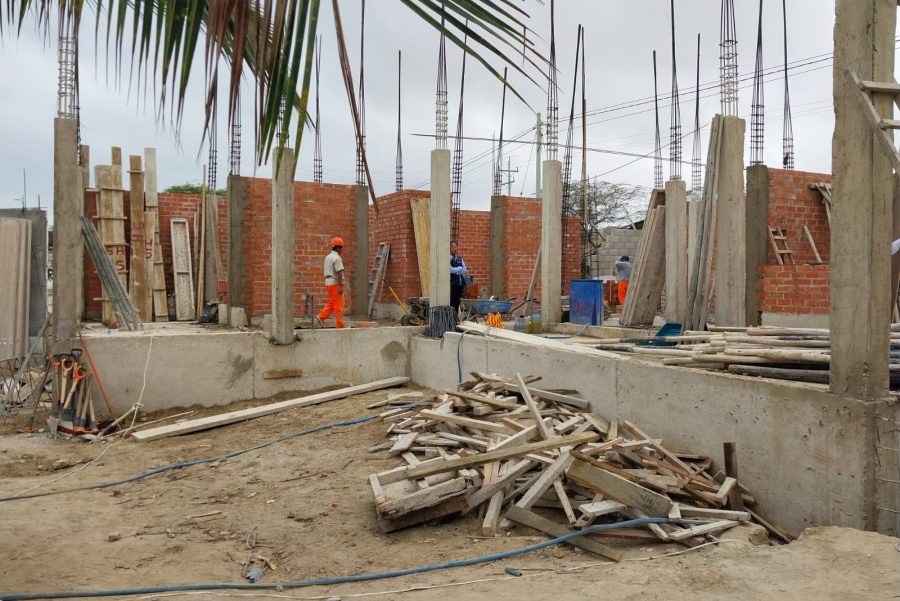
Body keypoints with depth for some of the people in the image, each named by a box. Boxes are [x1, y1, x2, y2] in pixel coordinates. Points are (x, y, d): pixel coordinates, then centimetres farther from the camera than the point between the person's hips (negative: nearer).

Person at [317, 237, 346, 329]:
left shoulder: (327, 257, 14)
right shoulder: (337, 258, -15)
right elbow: (339, 273, -20)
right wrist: (341, 286, -20)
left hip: (328, 282, 9)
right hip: (335, 283, -9)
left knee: (332, 303, 18)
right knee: (338, 305, -3)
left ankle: (321, 317, 7)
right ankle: (339, 325, 0)